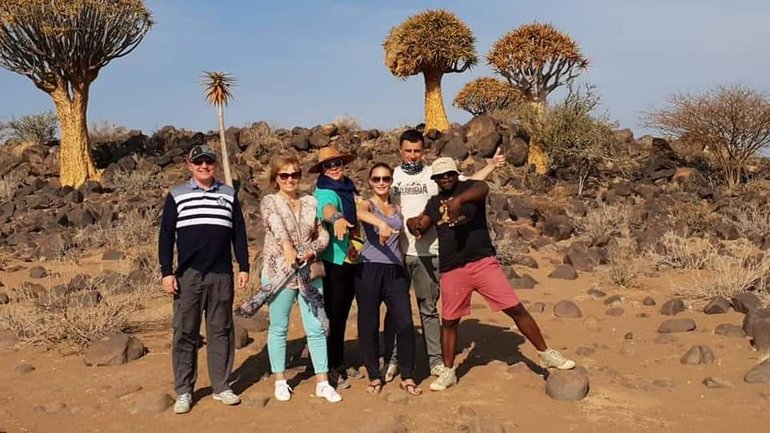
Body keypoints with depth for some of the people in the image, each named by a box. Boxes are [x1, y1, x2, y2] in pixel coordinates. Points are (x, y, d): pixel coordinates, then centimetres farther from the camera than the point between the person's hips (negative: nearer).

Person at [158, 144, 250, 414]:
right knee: (185, 333, 3)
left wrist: (244, 267, 6)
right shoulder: (176, 196, 5)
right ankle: (184, 391, 13)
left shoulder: (229, 195, 10)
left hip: (222, 275, 2)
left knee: (221, 331, 6)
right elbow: (166, 236, 3)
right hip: (188, 275, -1)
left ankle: (221, 387, 17)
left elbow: (239, 233, 11)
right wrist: (167, 272, -4)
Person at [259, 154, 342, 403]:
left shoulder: (311, 202, 9)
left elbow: (323, 234, 7)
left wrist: (312, 251, -13)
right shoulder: (269, 202, -2)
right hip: (279, 272, -3)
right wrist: (287, 247, -41)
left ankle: (322, 382, 14)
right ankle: (280, 380, 23)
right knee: (278, 328, 8)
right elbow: (277, 226, -23)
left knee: (316, 328, 5)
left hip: (310, 273, 3)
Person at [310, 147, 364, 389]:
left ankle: (340, 365, 28)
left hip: (351, 260, 8)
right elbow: (327, 208, -37)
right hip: (333, 262, -8)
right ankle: (330, 369, 11)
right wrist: (336, 218, -57)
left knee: (342, 315, 16)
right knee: (332, 316, 0)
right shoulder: (324, 192, -13)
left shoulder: (349, 189, 12)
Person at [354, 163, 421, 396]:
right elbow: (360, 213, -23)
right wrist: (381, 224, -43)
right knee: (369, 324, 2)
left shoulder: (398, 209, 18)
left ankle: (407, 377, 9)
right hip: (370, 269, -3)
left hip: (395, 271, 3)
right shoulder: (367, 204, 3)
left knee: (405, 323, -4)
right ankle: (374, 376, 17)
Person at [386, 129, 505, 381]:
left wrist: (491, 166, -13)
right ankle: (394, 358, 21)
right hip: (396, 253, 0)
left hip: (427, 253, 0)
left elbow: (470, 183, -1)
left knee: (429, 308, 10)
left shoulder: (434, 175, 1)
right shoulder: (393, 176, 2)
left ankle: (435, 359, 20)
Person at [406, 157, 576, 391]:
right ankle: (448, 372, 26)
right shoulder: (434, 203, 13)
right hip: (451, 271, 3)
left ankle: (545, 354, 13)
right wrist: (412, 223, -22)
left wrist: (459, 199, -44)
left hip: (483, 263, -3)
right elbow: (421, 226, 3)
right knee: (449, 321, 10)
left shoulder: (468, 187, 0)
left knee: (516, 308, -4)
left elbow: (483, 188, -24)